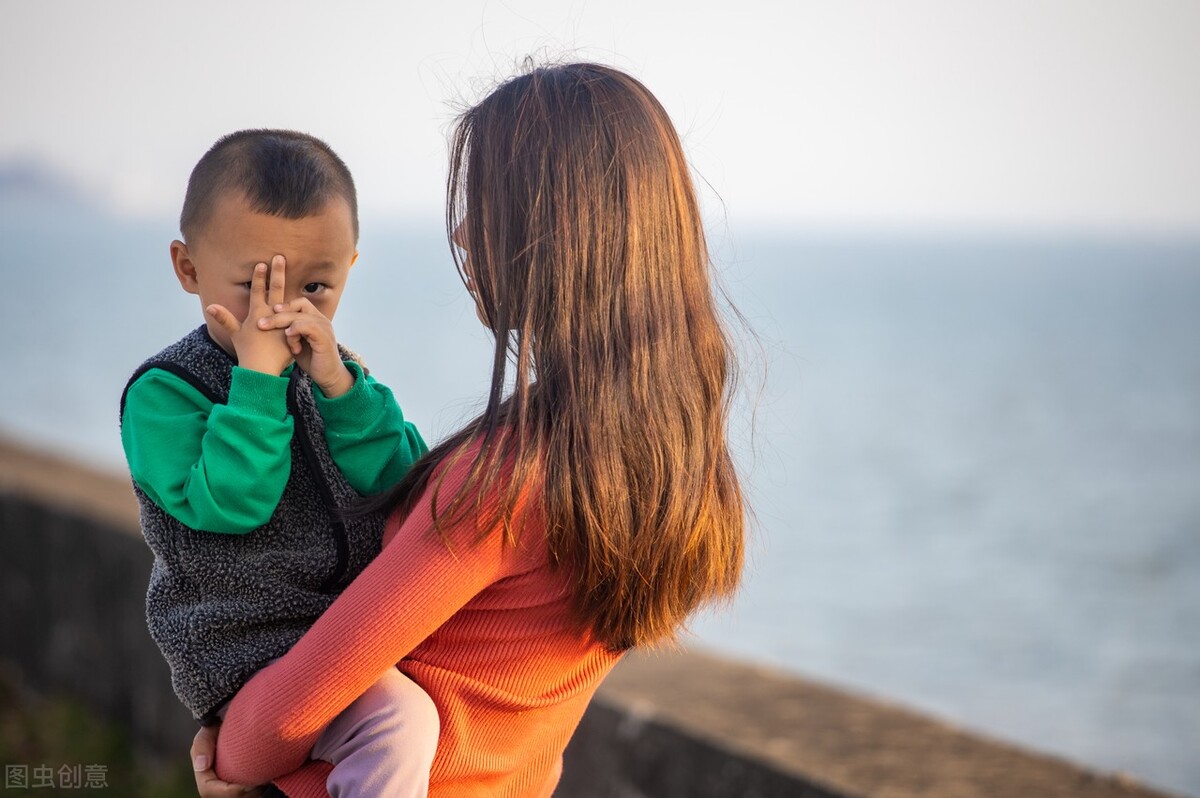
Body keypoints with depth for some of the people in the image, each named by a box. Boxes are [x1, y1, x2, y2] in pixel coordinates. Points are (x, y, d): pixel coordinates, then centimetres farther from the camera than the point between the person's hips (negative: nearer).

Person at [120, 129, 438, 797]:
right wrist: (258, 377, -23)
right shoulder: (163, 392, -9)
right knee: (398, 717, -28)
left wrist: (340, 386, -17)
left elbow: (399, 488, -5)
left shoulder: (339, 373, 9)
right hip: (251, 655, -7)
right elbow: (231, 503, -22)